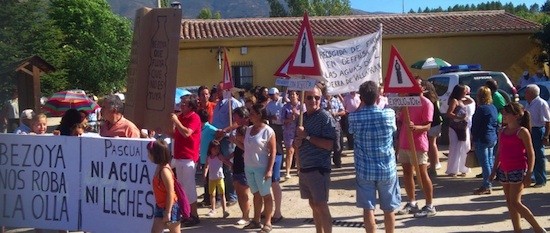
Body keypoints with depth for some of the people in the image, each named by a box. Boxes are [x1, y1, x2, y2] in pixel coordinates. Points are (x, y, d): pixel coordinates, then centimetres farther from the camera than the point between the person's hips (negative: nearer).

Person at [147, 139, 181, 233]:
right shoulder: (159, 167, 4)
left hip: (170, 207, -9)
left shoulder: (164, 171, -24)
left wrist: (168, 212, -20)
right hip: (160, 206, 9)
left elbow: (170, 193, -23)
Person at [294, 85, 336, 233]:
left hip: (318, 169, -7)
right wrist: (296, 143, -3)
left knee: (322, 207, -4)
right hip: (303, 169, 7)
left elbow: (329, 145, -19)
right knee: (313, 206, 13)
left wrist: (307, 136, -19)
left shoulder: (325, 117, -11)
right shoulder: (302, 117, 11)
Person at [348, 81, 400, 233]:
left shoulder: (354, 117, -9)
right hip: (387, 169, 0)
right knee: (389, 209, 12)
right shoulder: (389, 113, -9)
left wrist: (362, 105, 15)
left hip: (364, 170, 0)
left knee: (368, 209, 6)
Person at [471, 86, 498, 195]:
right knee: (490, 161, 13)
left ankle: (486, 186, -2)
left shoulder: (481, 109, -16)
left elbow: (476, 125, -15)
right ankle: (489, 185, 20)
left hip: (482, 139, -9)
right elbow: (496, 124, 16)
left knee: (484, 163, -5)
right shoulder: (493, 108, 10)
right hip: (492, 139, 9)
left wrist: (474, 138, -7)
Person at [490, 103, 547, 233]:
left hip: (518, 171, -7)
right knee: (509, 203, 9)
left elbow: (531, 154, -9)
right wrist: (494, 170, 14)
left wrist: (529, 174, -14)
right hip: (504, 171, 7)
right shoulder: (503, 132, 10)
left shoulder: (522, 131, -9)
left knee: (515, 202, -10)